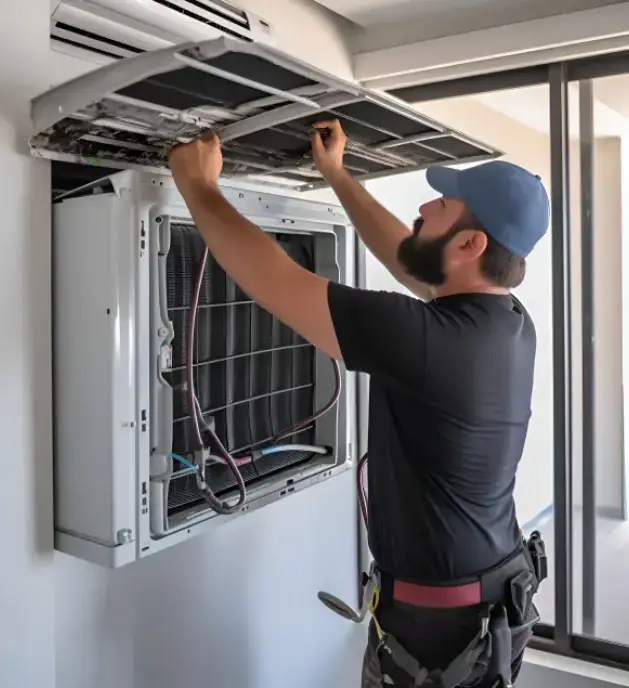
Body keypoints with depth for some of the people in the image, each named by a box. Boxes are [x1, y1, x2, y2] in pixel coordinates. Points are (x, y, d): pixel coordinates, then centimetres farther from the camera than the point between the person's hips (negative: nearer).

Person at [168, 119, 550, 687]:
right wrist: (335, 174, 17)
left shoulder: (428, 337, -30)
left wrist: (199, 186, -9)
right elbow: (406, 259, 10)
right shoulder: (510, 322, -4)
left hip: (438, 621, -7)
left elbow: (271, 281, -24)